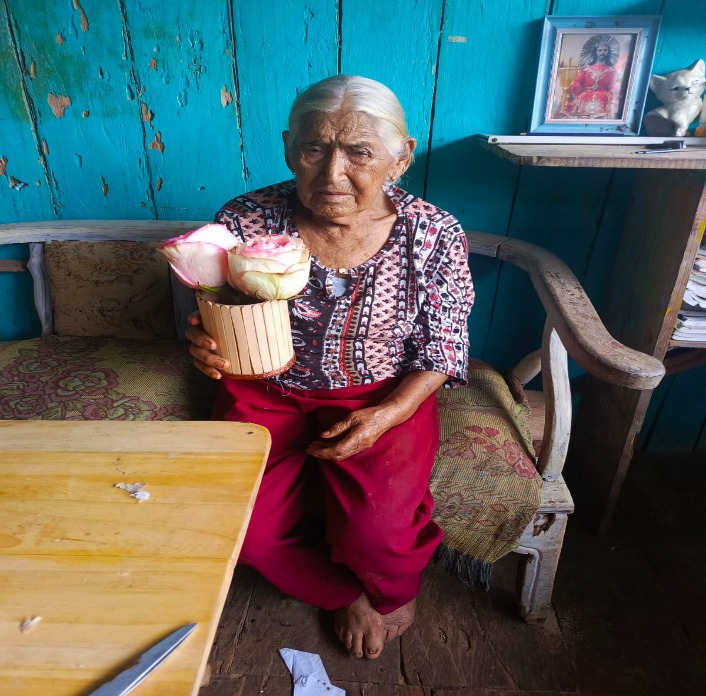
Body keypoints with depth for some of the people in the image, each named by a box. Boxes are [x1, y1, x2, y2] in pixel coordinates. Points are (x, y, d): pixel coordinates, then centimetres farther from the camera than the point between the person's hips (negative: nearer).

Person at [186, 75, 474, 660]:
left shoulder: (434, 235, -12)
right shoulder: (245, 221, -12)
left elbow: (441, 349, -4)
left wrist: (386, 415, -19)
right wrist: (207, 348, -25)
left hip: (385, 395, -1)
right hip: (267, 391, 2)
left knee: (377, 535, -19)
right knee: (240, 527, -13)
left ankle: (391, 591, 25)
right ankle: (347, 593, 21)